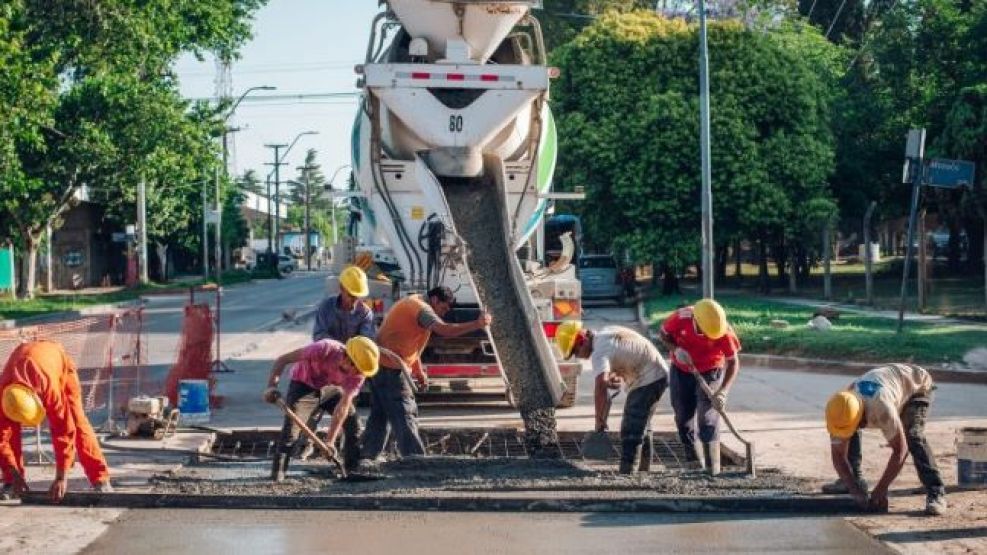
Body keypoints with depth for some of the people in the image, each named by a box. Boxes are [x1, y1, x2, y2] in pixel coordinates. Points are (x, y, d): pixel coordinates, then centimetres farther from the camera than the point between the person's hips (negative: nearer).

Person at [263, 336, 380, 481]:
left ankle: (353, 468, 11)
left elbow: (343, 406, -26)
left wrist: (330, 440, -31)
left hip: (331, 388, 4)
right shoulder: (325, 349, -37)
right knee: (292, 426, -20)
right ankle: (277, 474, -13)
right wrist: (272, 386, -39)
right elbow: (283, 359, -29)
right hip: (303, 386, -4)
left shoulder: (358, 374, -24)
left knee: (352, 422, -5)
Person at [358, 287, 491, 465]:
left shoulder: (411, 303, 19)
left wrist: (419, 370, 27)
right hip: (392, 368, -10)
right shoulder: (422, 308, -13)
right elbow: (445, 330, -28)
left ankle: (367, 458, 15)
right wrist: (477, 324, -26)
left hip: (378, 363, 10)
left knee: (380, 414, 14)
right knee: (404, 414, -10)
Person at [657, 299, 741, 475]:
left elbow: (733, 363, -20)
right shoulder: (680, 318, -26)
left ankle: (713, 470, -13)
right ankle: (694, 462, 23)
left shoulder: (723, 331, -28)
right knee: (683, 418, 8)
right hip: (681, 372, 3)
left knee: (708, 418, -13)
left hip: (710, 373, -3)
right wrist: (675, 349, -26)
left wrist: (723, 391, -31)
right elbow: (663, 334, -6)